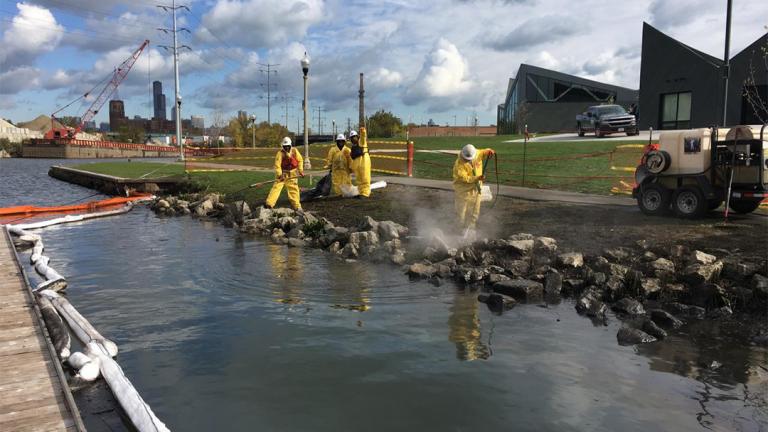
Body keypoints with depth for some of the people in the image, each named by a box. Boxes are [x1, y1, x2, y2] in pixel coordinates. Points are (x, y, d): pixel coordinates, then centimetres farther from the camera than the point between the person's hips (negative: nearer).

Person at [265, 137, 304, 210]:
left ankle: (297, 206, 18)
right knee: (277, 187, -13)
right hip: (282, 173, -3)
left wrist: (300, 170, -2)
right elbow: (277, 165, -19)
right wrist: (279, 174, -30)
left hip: (292, 174, 3)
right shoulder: (280, 153, -15)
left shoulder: (295, 151, -5)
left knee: (294, 189, 7)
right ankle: (269, 204, -16)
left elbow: (300, 160, 5)